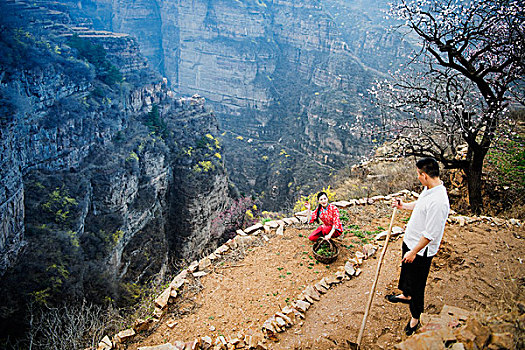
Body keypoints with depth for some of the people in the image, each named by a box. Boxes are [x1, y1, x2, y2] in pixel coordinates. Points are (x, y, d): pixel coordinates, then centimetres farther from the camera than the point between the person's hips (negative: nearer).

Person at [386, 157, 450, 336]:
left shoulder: (438, 202, -34)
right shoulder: (428, 189, -3)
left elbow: (430, 234, -29)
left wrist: (414, 252, -22)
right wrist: (404, 206, 14)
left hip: (421, 251, -10)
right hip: (410, 241, 10)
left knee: (416, 284, 8)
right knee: (405, 270, 31)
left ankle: (415, 318, 29)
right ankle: (406, 295, 58)